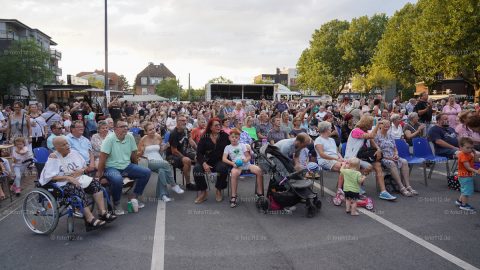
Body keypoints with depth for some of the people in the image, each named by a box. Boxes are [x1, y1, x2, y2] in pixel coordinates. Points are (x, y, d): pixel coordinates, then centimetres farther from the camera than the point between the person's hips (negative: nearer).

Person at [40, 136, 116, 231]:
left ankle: (103, 212, -20)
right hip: (62, 185, -6)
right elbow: (50, 177, -14)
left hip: (77, 180, 7)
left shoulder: (73, 152, 11)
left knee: (95, 183, -16)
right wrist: (68, 178, -22)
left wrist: (80, 171, -6)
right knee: (78, 189, -35)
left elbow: (85, 167, 17)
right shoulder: (53, 157, -6)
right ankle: (90, 219, -37)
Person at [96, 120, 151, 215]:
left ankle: (133, 196, 10)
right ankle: (116, 204, -9)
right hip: (112, 167, -6)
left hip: (127, 166, 6)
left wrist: (135, 168, 17)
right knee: (117, 179, -37)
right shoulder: (110, 138, -18)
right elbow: (103, 156, -18)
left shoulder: (130, 137, -2)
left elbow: (133, 153, 8)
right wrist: (100, 172, -16)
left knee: (146, 172, -6)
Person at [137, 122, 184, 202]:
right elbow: (138, 154, 4)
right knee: (166, 164, -32)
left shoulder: (158, 137, 9)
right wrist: (141, 152, -13)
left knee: (162, 171, -34)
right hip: (149, 162, -3)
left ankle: (163, 194, -32)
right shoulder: (143, 139, -2)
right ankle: (174, 185, -19)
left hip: (159, 160, 3)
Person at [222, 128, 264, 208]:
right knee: (234, 173, -38)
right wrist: (233, 163, -13)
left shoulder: (242, 145, 19)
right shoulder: (228, 147, 15)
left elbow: (249, 156, 14)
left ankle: (259, 193, -13)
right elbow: (224, 159, 3)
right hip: (236, 165, -2)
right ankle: (233, 197, -29)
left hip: (246, 164, 2)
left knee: (259, 170, -25)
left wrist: (246, 160, -10)